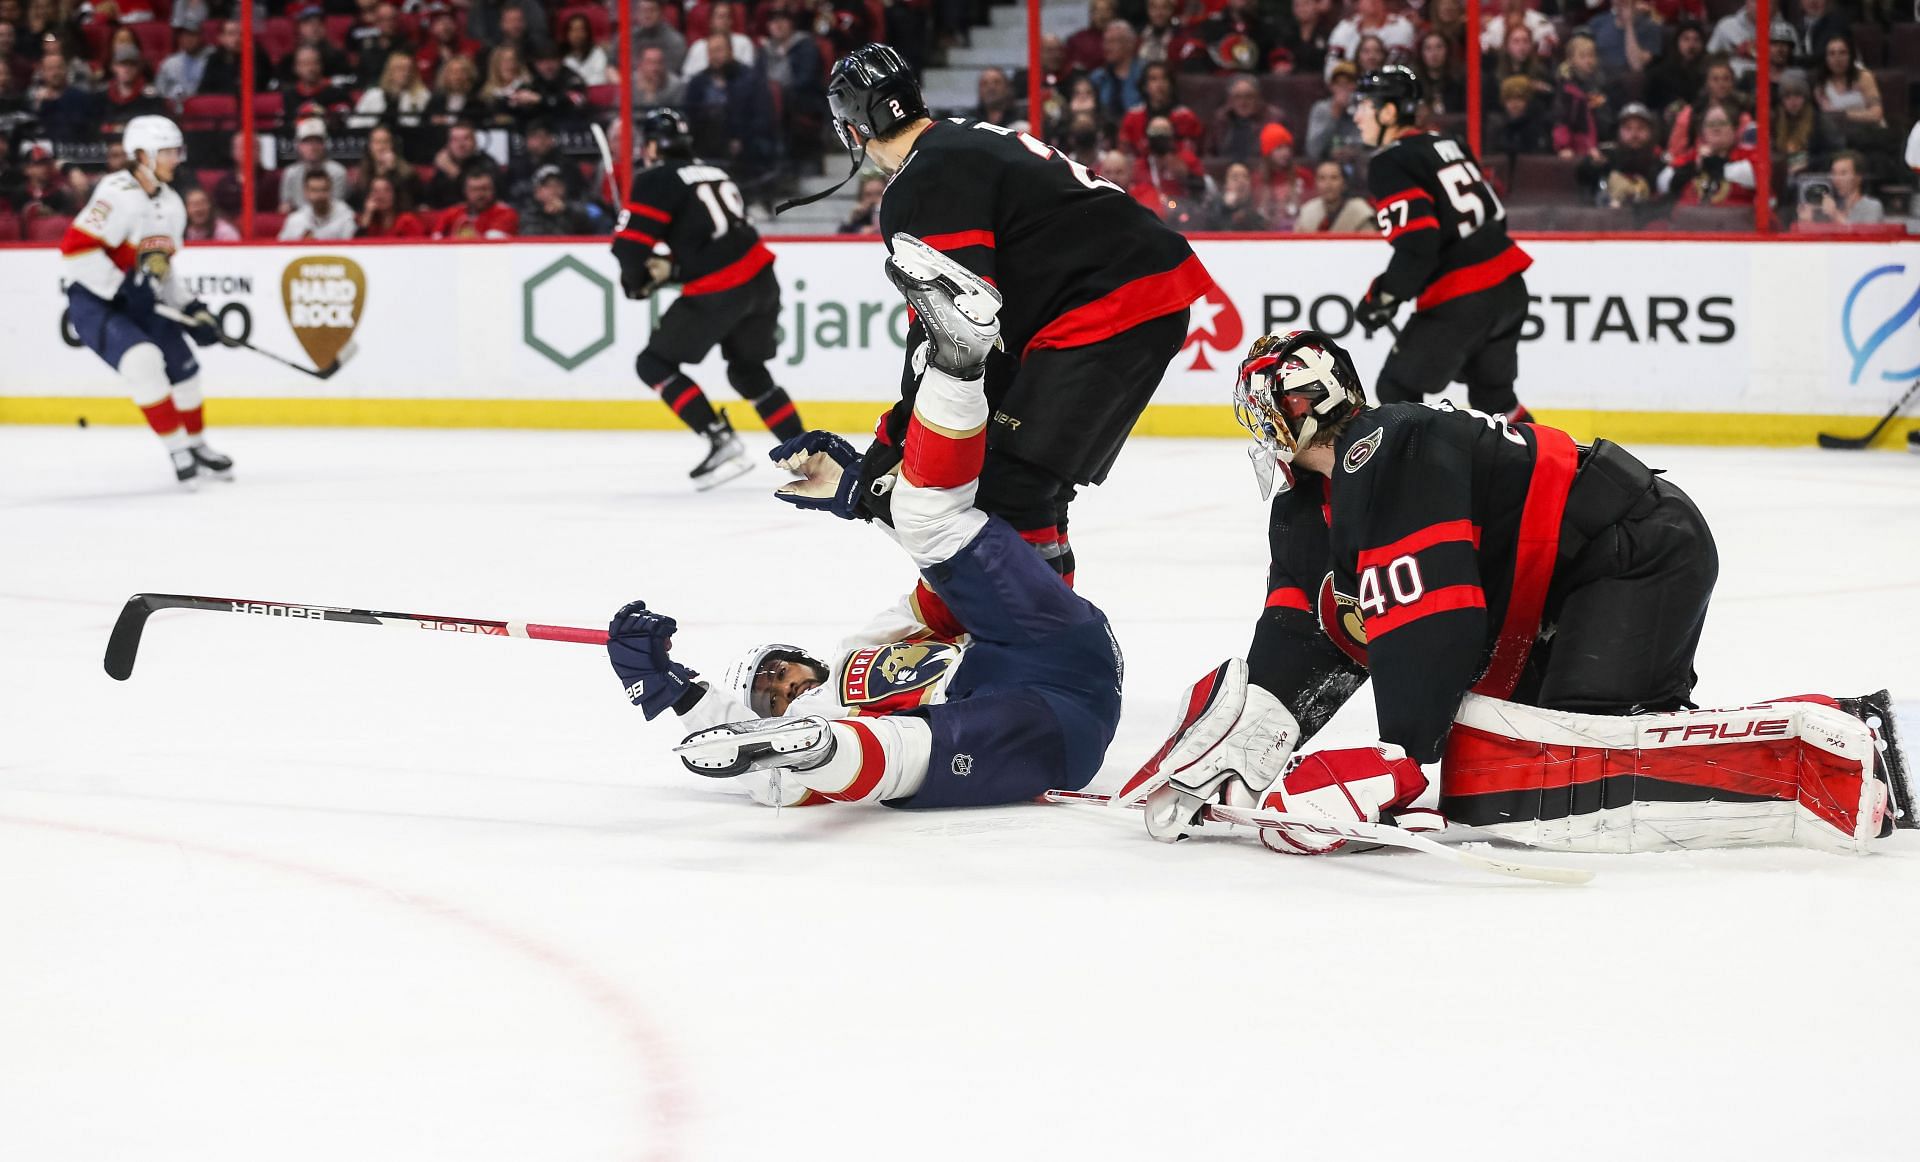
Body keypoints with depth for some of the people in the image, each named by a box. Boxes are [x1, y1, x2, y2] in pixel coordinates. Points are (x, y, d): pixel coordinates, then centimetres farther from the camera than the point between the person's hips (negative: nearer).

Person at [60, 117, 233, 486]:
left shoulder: (172, 205, 8)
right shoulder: (118, 194, -21)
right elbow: (76, 249, -26)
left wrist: (192, 309, 9)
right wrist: (122, 287, -26)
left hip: (139, 300, 9)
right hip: (93, 300, -9)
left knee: (182, 368, 12)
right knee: (144, 359, -27)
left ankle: (197, 445, 35)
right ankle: (177, 450, -18)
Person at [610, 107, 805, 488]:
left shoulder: (656, 181, -3)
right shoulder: (715, 173, 21)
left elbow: (631, 244, -8)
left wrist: (637, 281, 12)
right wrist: (668, 267, 19)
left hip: (717, 292, -8)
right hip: (761, 277, 8)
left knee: (655, 364, 4)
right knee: (748, 371, 26)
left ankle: (722, 443, -8)